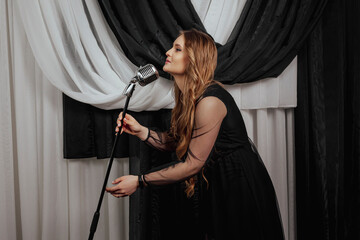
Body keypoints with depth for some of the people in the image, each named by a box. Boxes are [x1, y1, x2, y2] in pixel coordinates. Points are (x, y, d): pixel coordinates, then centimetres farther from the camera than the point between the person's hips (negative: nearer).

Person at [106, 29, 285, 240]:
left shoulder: (209, 101, -27)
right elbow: (175, 142, 6)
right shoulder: (188, 96, 2)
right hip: (219, 185, 9)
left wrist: (139, 181, -18)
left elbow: (192, 165, -23)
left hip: (241, 190, -8)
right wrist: (141, 131, -10)